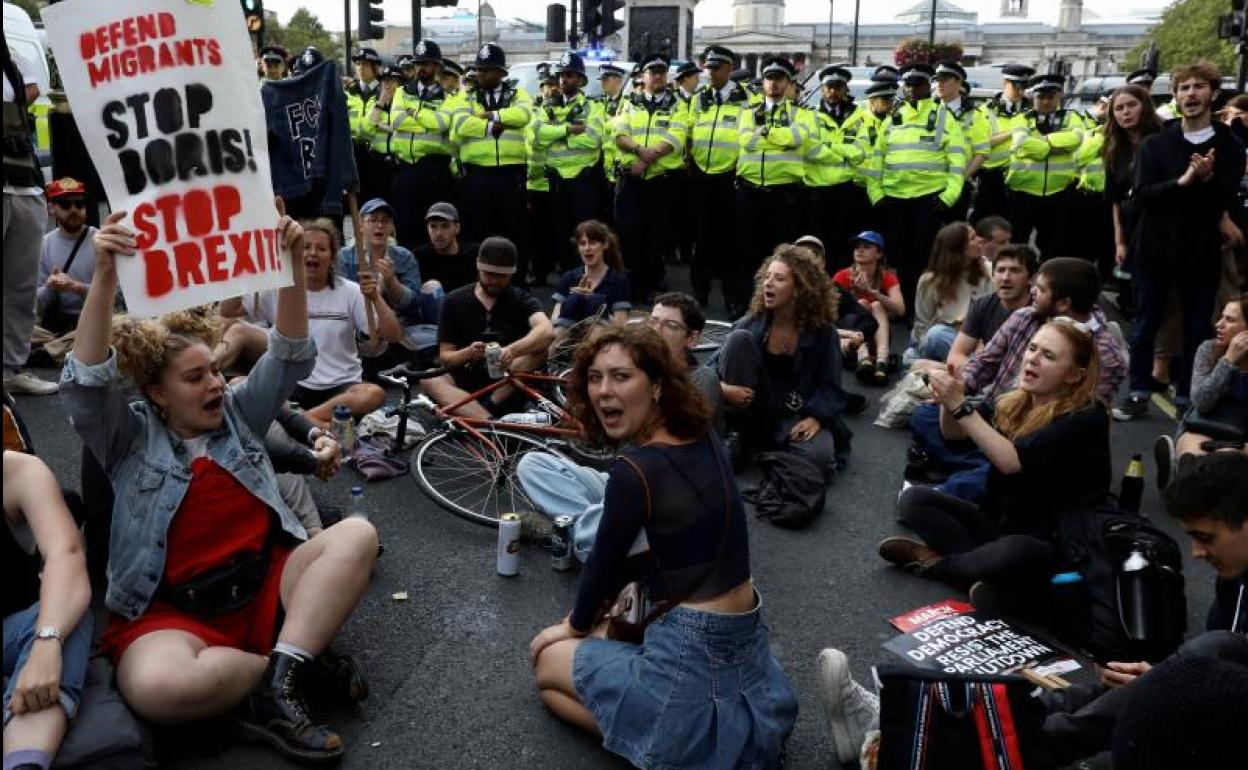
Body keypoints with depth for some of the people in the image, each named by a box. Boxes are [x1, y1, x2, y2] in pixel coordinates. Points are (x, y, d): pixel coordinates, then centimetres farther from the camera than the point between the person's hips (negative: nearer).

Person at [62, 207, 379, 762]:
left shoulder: (238, 411, 17)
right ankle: (289, 668, -13)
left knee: (356, 536, -24)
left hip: (264, 586, 4)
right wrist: (105, 278, -22)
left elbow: (289, 358, 8)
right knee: (159, 687, -38)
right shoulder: (129, 436, 8)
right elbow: (86, 382, -9)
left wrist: (293, 265, -7)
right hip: (171, 611, -3)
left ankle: (277, 682, -27)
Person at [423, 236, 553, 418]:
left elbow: (546, 331, -22)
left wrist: (512, 351, -42)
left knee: (540, 346, -24)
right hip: (467, 384, 1)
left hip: (508, 388, -1)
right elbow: (445, 357, 2)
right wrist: (468, 353, -22)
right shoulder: (454, 301, 4)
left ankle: (489, 406, -28)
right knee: (429, 380, -28)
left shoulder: (522, 300, 0)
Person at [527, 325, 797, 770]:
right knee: (611, 626, 34)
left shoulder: (636, 469, -21)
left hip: (694, 657, -8)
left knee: (548, 662, 17)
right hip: (744, 645, 8)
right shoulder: (704, 441, 2)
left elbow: (605, 563, -7)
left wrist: (576, 625, 14)